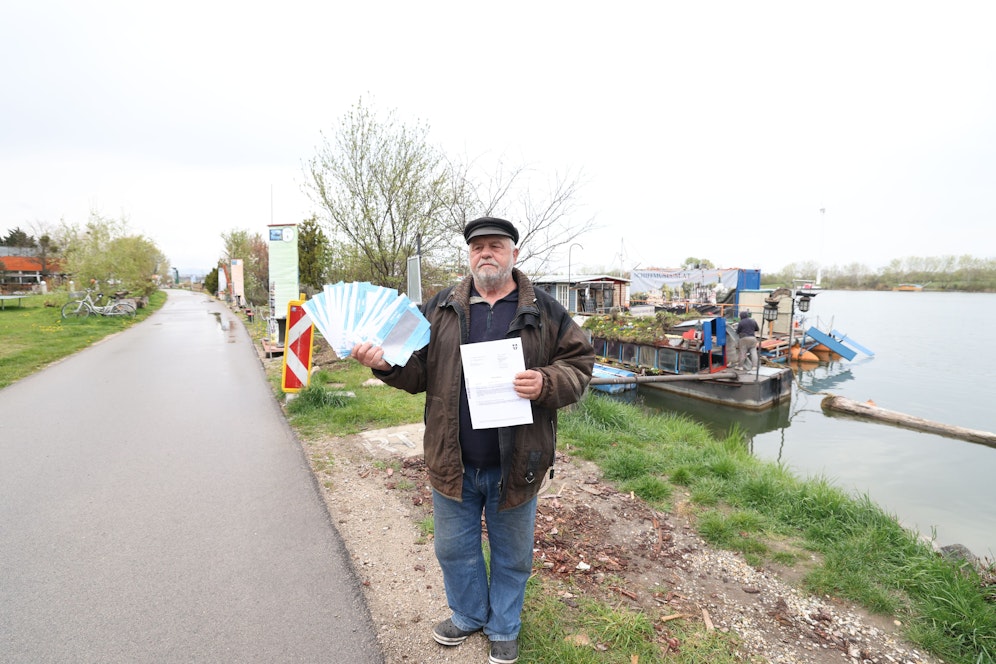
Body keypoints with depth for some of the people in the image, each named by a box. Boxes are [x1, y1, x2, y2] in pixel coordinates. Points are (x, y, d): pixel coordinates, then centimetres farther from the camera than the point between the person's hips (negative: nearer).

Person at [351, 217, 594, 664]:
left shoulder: (545, 312, -3)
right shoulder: (439, 309, 3)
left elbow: (578, 364, -2)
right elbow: (418, 371, 5)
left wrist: (545, 384, -21)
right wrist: (385, 363, -15)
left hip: (514, 464, -1)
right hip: (453, 462, 2)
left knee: (511, 554, 19)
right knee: (454, 549, 21)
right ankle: (469, 616, 50)